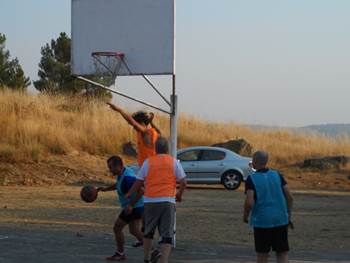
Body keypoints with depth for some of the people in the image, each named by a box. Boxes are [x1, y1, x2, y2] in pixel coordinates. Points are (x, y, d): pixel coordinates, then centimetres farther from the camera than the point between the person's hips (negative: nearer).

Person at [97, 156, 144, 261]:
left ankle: (120, 254, 16)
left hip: (134, 207, -10)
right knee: (134, 231, 19)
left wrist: (131, 205, -33)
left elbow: (141, 191, -34)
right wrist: (106, 188, 12)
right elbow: (118, 185, 25)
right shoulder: (122, 173, 4)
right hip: (138, 206, 10)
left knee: (117, 228, 1)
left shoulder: (127, 177, -28)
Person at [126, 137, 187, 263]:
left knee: (148, 231, 19)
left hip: (150, 201, 1)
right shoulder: (174, 162, 2)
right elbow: (183, 182, 0)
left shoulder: (148, 162, 3)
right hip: (168, 201, -1)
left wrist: (129, 194, 20)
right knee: (167, 234, 0)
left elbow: (139, 182, 3)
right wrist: (179, 194, 19)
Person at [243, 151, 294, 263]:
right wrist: (289, 215, 13)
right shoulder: (277, 175, 3)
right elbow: (289, 197, 2)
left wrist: (245, 216, 2)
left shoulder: (251, 179, -7)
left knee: (262, 254, 11)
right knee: (282, 253, 5)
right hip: (280, 220, 2)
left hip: (261, 221, -2)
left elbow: (250, 202, -16)